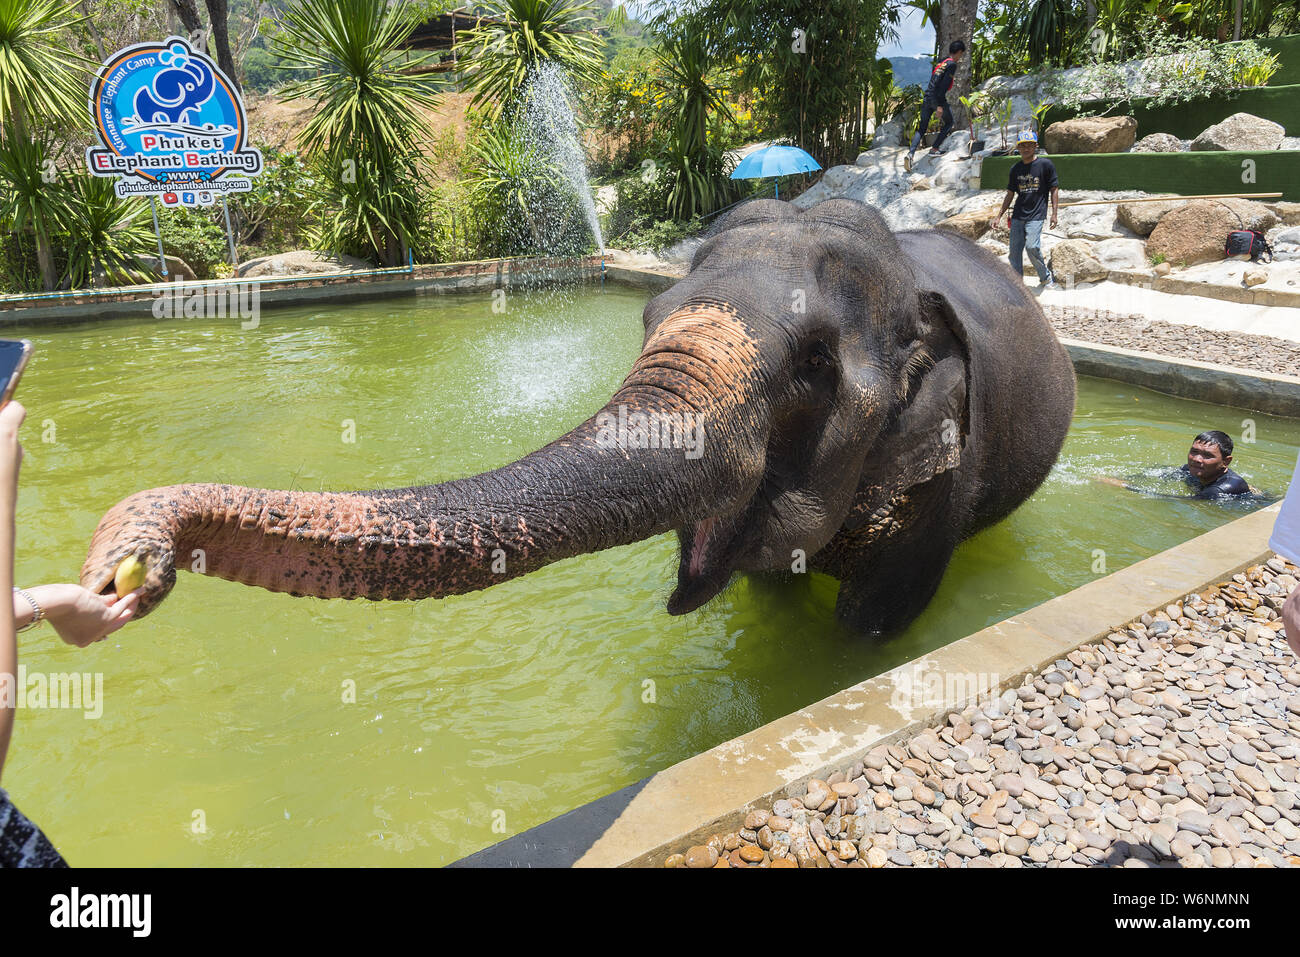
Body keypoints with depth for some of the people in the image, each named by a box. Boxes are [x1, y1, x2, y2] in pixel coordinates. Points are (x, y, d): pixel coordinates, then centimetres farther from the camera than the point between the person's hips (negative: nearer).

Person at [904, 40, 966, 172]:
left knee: (922, 129, 6)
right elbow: (944, 85, -17)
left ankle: (910, 154, -14)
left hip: (927, 98, 7)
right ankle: (934, 150, 12)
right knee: (948, 123, 17)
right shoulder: (952, 64, -7)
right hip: (938, 99, -7)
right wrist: (939, 105, -20)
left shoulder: (940, 61, 17)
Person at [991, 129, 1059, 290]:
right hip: (1017, 216, 5)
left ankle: (1046, 278, 4)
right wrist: (999, 216, 13)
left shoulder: (1045, 164, -1)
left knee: (1032, 247, -17)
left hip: (1036, 215, -5)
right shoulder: (1016, 168, 11)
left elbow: (1053, 190, 1)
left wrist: (1054, 213, -6)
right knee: (1014, 249, 1)